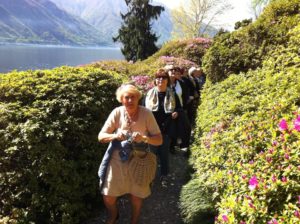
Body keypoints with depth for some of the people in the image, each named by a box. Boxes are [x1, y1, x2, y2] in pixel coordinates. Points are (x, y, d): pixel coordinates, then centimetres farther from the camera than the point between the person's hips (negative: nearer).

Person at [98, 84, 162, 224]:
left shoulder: (146, 114, -13)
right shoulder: (117, 112, -10)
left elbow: (159, 140, -12)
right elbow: (101, 137, -6)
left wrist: (144, 138, -32)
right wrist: (115, 136, -27)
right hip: (118, 159, 1)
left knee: (136, 199, 12)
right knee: (108, 197, 8)